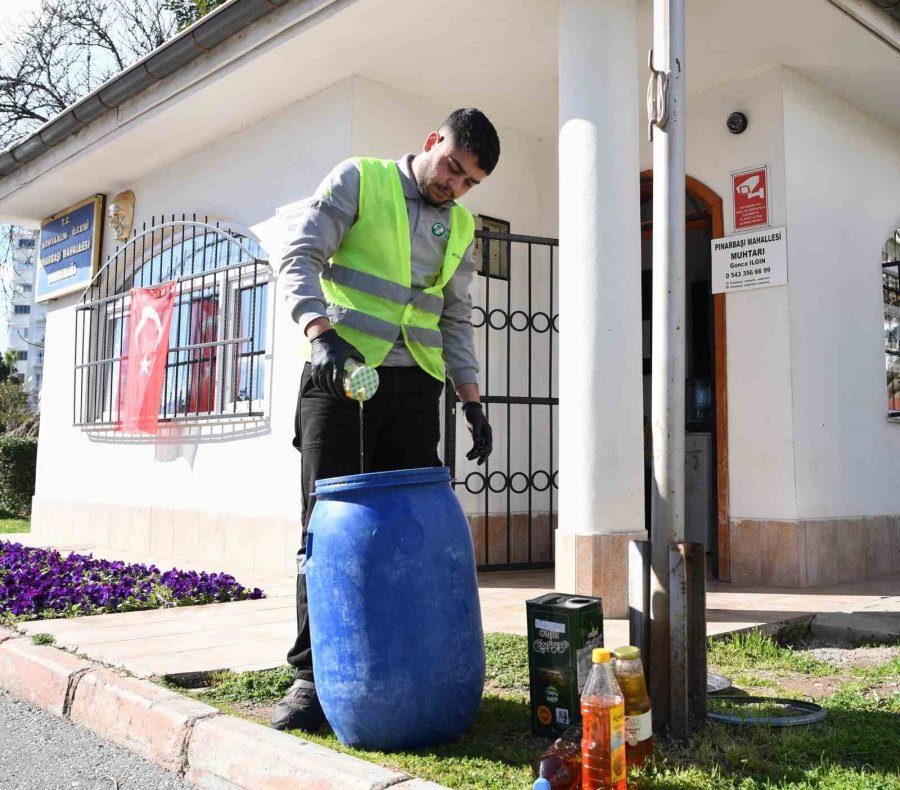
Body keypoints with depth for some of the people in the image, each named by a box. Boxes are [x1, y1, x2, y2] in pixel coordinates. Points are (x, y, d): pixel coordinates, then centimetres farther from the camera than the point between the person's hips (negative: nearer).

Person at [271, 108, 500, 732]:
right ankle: (314, 673, 4)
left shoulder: (461, 228, 16)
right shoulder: (359, 180, 2)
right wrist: (323, 334, -25)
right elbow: (301, 257, -8)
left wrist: (473, 401, 9)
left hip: (414, 386, 5)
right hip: (341, 375, -4)